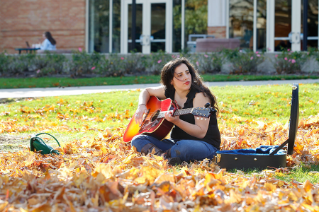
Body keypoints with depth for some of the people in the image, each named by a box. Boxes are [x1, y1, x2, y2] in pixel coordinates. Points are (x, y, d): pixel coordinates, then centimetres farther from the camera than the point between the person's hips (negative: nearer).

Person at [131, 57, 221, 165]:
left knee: (184, 147, -42)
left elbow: (201, 133, -20)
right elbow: (147, 91, 25)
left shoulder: (199, 95, -15)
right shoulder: (169, 91, 4)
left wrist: (176, 121, -31)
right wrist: (141, 106, 3)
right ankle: (163, 156, -34)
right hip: (177, 141, 7)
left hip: (206, 144, -7)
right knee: (137, 140, -9)